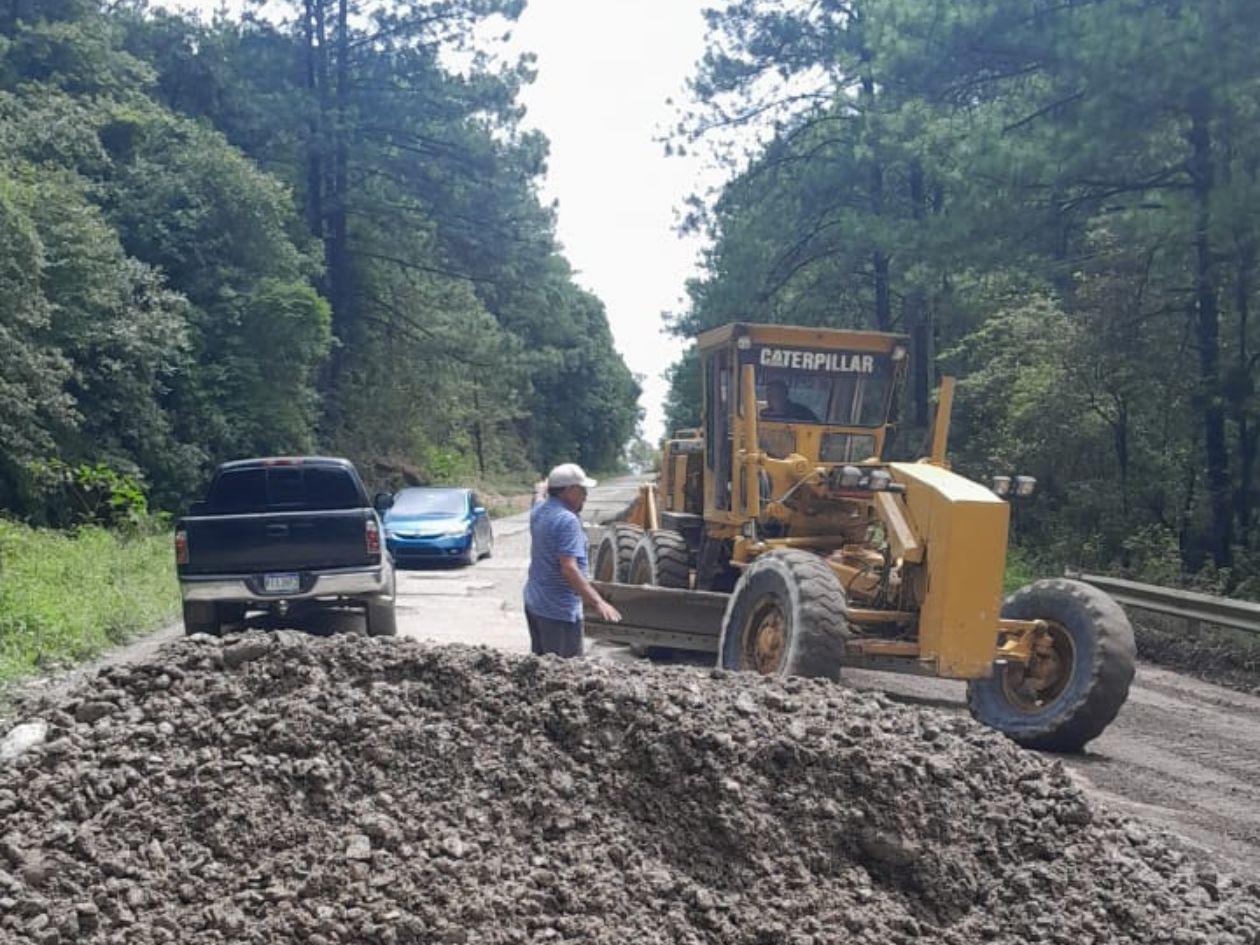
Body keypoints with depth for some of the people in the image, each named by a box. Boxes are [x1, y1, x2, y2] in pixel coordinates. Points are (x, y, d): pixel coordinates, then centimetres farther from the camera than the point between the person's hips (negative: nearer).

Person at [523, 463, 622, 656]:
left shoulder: (538, 511, 6)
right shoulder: (567, 521, -22)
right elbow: (569, 568, -29)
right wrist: (597, 602, -30)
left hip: (534, 602, 9)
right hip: (559, 609, -9)